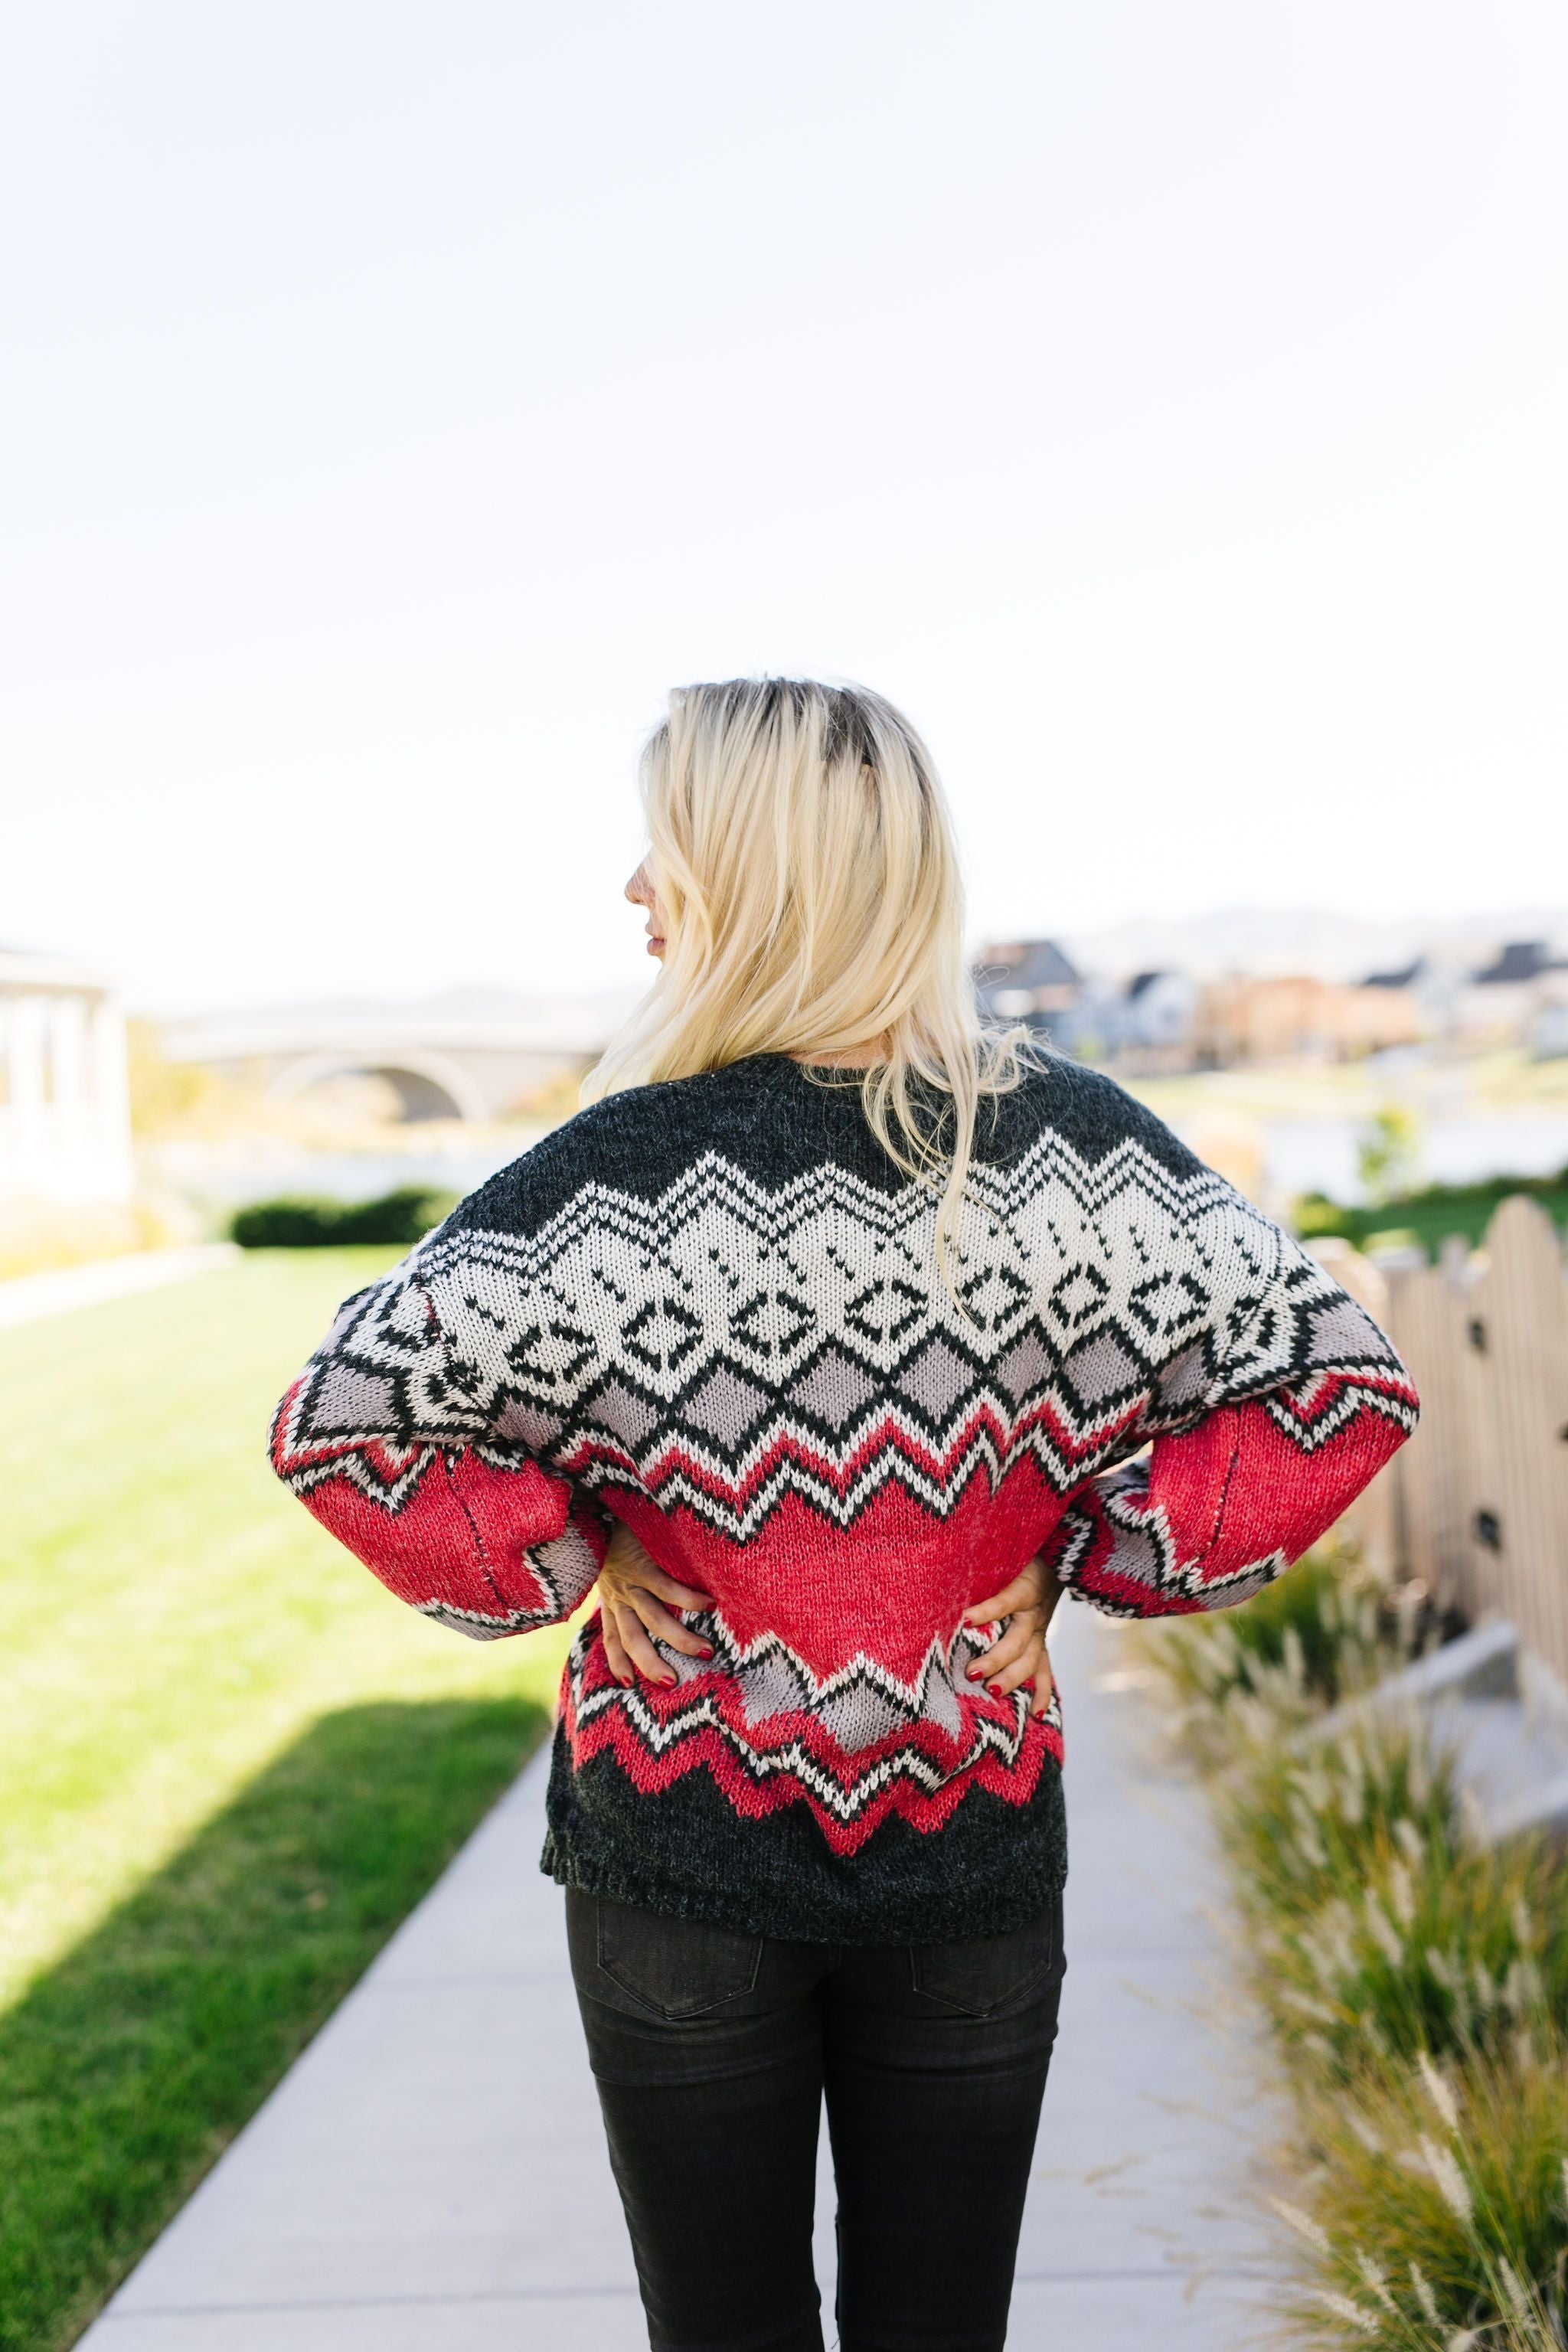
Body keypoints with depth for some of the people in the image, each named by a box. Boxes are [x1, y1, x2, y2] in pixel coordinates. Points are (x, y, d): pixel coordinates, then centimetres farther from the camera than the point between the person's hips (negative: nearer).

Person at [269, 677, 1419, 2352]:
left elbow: (339, 1424, -20)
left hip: (679, 1852, -2)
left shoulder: (638, 1167, -18)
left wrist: (567, 1567, -8)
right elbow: (1342, 1386, -6)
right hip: (972, 1857, 2)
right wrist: (1076, 1558, -3)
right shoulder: (1064, 1143, -10)